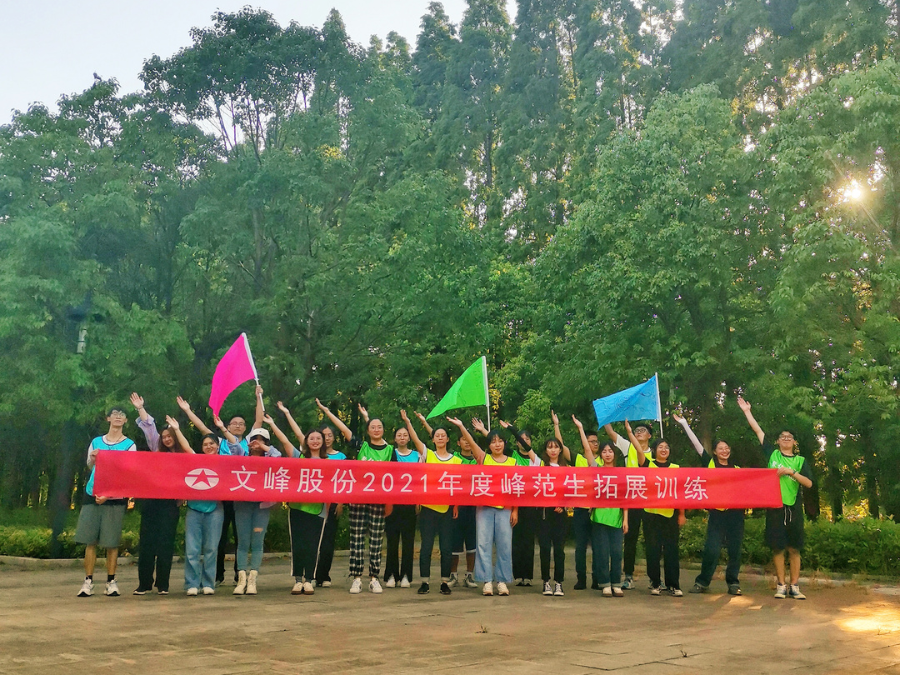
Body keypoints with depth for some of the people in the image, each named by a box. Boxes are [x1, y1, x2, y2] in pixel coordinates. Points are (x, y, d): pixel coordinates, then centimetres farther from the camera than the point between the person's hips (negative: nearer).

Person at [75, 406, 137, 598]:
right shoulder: (96, 442, 12)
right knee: (90, 540, -1)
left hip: (115, 497, -2)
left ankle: (111, 581, 8)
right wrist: (92, 459, -4)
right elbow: (89, 466, 20)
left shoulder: (129, 445, 3)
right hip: (92, 494, 2)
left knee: (111, 542, 0)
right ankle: (88, 581, 4)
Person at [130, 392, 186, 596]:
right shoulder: (157, 451, 13)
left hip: (170, 503, -2)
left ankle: (163, 584, 7)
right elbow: (149, 428, 10)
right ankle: (144, 583, 8)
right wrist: (140, 409, 6)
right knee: (147, 542, 2)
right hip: (151, 501, 2)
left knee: (166, 543, 0)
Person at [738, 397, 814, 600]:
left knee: (794, 548, 2)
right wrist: (747, 412, 8)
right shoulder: (772, 454, 8)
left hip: (793, 507, 0)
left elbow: (809, 483, -1)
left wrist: (791, 472, -12)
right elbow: (758, 431, 8)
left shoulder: (800, 461, 8)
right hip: (774, 506, 0)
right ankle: (781, 586, 9)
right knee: (777, 547, 1)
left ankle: (794, 586, 9)